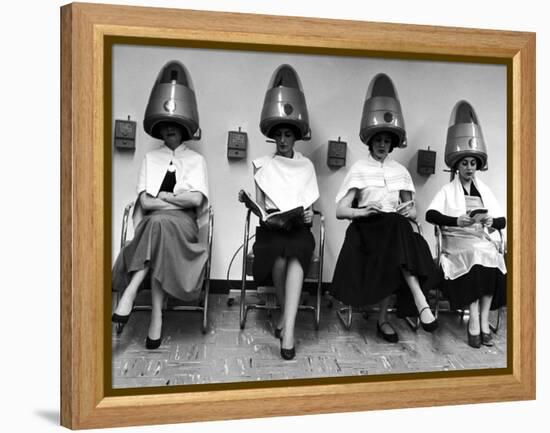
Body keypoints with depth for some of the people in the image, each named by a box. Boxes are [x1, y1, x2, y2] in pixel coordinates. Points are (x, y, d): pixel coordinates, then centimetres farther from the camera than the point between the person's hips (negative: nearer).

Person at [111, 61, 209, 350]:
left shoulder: (196, 159, 13)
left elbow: (196, 199, -4)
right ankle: (156, 314, -37)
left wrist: (162, 197, 0)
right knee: (157, 223, -36)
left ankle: (130, 292, -35)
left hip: (183, 224, -1)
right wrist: (179, 200, -4)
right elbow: (144, 201, 2)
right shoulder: (150, 158, 17)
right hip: (153, 222, 1)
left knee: (159, 223, -36)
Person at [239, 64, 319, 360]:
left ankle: (287, 328, -40)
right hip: (270, 227, 0)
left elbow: (309, 206, 13)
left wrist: (308, 215, -9)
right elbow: (259, 205, 8)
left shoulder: (306, 166, 17)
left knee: (295, 253, -36)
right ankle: (288, 319, -15)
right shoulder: (263, 165, 15)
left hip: (298, 227, 0)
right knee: (280, 254, -35)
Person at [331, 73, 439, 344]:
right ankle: (420, 302, -40)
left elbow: (412, 211, 17)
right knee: (397, 227, -36)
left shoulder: (400, 171, 18)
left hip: (397, 229, 3)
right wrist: (363, 212, -20)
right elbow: (340, 211, -1)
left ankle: (383, 319, -29)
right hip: (368, 230, -3)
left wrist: (410, 211, -9)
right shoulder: (359, 169, 8)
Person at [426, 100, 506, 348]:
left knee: (492, 258, -29)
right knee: (476, 256, -33)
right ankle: (477, 321, -28)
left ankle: (482, 321, -23)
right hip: (456, 241, -3)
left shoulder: (485, 191, 18)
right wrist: (457, 221, -21)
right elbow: (430, 215, -9)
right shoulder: (447, 190, 8)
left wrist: (492, 221, -11)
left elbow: (502, 221, 12)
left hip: (482, 240, 3)